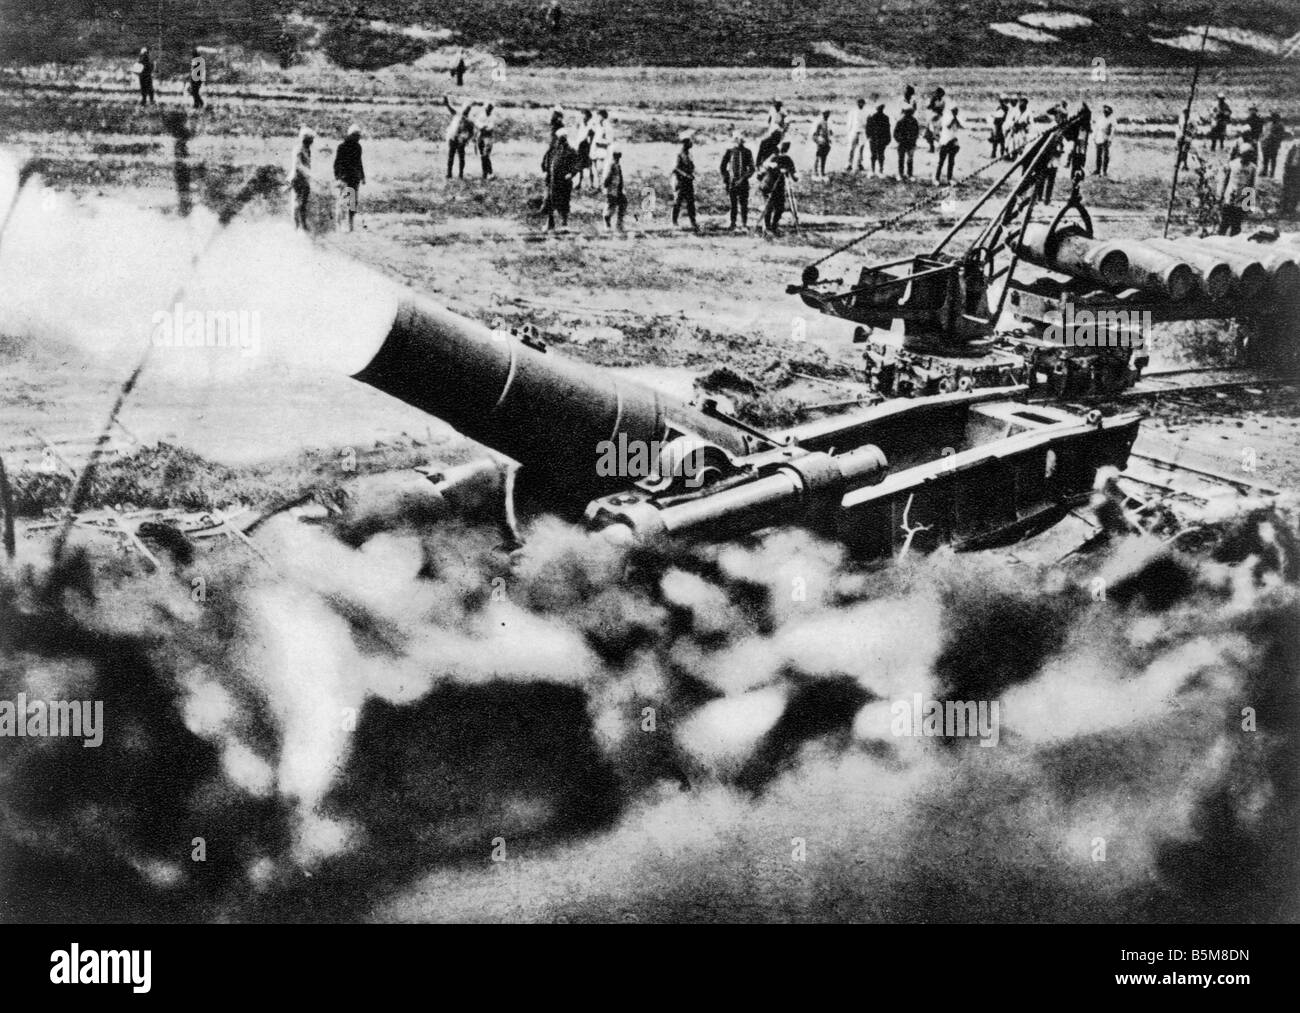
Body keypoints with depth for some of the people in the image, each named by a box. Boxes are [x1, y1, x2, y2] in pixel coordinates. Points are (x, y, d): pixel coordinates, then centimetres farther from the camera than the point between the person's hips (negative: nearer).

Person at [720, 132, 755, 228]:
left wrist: (743, 178, -11)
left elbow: (751, 169, -1)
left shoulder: (747, 152, 0)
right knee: (733, 203, 3)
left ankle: (744, 223, 5)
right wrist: (725, 178, 2)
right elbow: (722, 167, 11)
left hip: (743, 182, -1)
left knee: (743, 203, -1)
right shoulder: (729, 152, 4)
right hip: (731, 181, 1)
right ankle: (733, 223, 9)